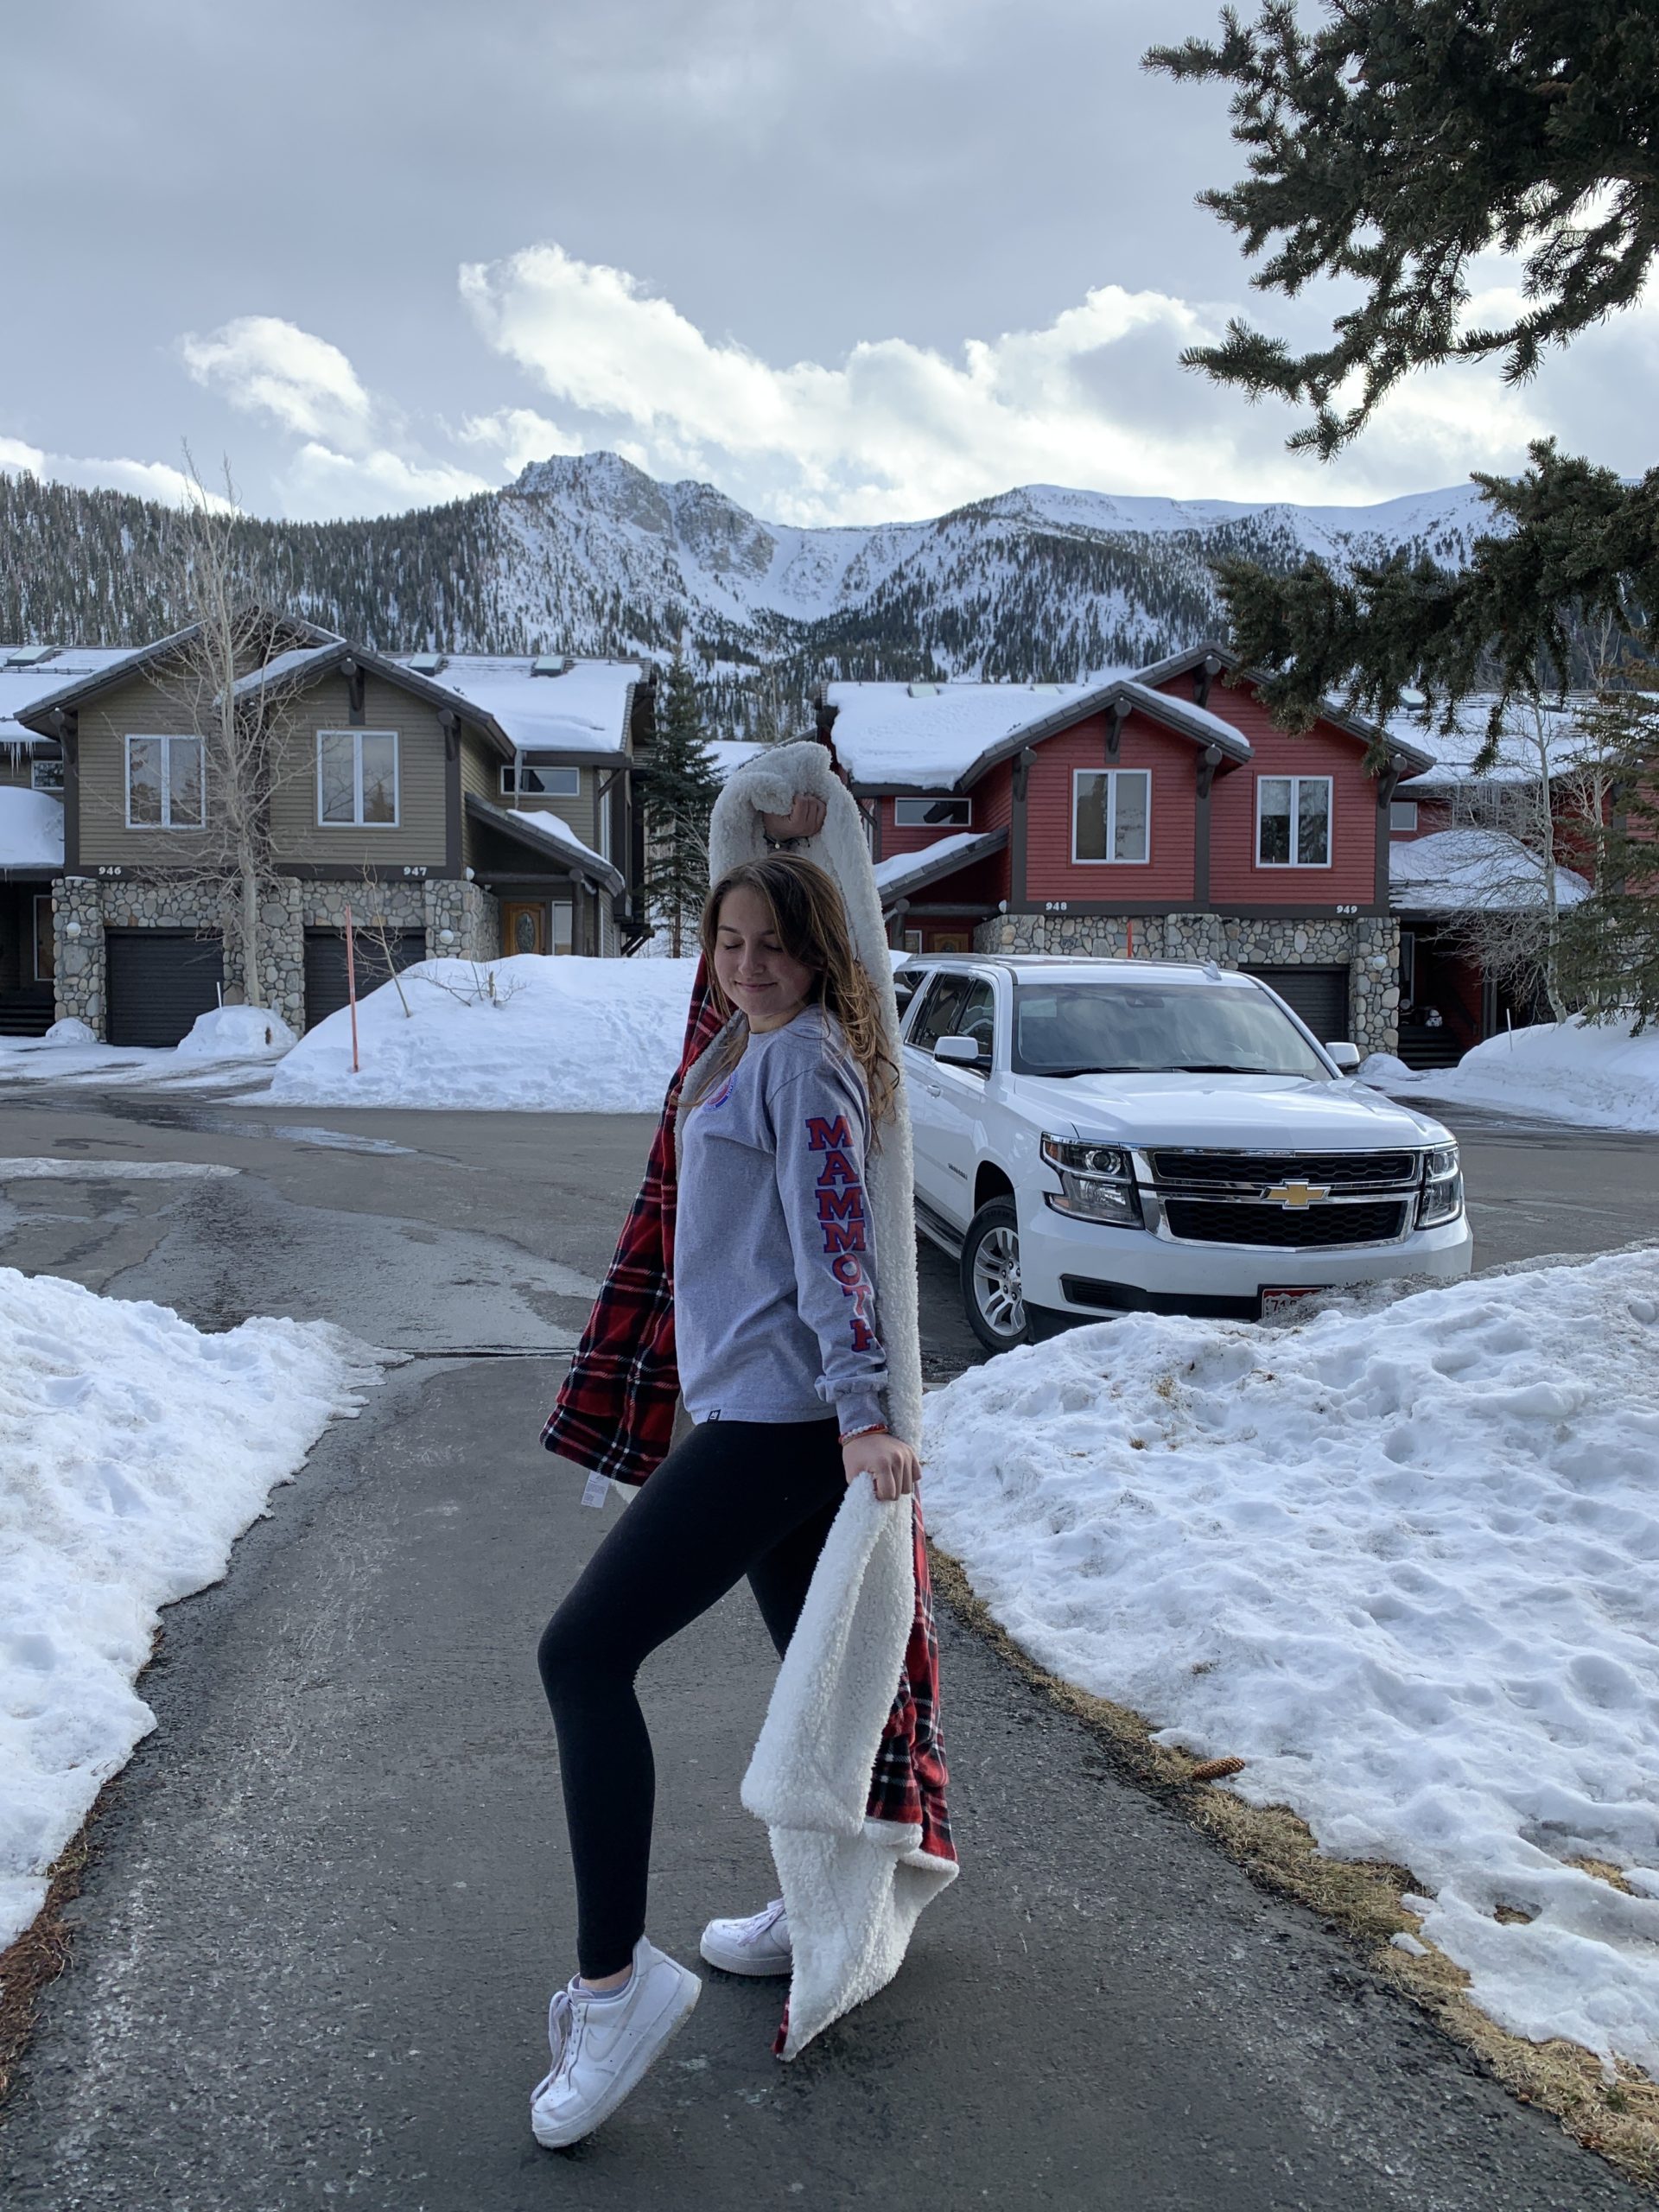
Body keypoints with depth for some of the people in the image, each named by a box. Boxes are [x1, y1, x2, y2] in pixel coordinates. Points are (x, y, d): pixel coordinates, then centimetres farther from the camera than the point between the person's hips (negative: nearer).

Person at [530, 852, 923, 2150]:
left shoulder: (806, 1056, -10)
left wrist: (861, 1410, -25)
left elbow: (836, 1241, -19)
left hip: (780, 1419, -10)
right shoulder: (750, 1053, 18)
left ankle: (613, 1981, -7)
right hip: (758, 1412, 10)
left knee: (584, 1652, -13)